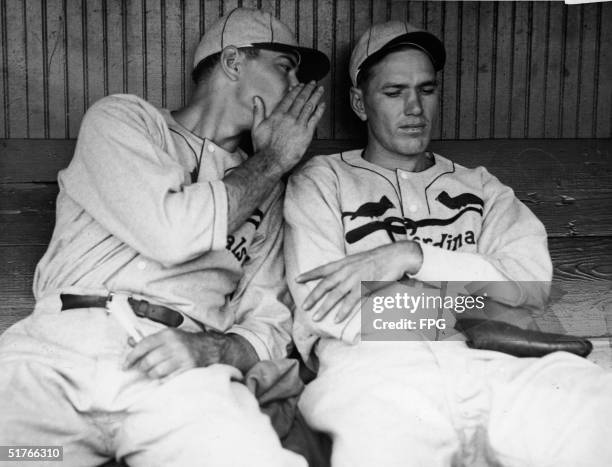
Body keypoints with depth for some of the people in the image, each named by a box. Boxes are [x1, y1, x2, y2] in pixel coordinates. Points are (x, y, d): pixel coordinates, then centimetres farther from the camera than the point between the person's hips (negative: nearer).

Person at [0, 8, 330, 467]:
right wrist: (274, 158, 6)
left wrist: (209, 348, -9)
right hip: (61, 340, -1)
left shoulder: (267, 193, 23)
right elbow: (171, 233, -6)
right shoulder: (121, 117, 12)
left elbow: (270, 323, 15)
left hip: (180, 362, 2)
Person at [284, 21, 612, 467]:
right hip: (375, 366, -3)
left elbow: (533, 278, 7)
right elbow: (323, 312, 1)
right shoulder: (322, 182, 17)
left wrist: (411, 255, -5)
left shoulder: (479, 187, 26)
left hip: (496, 365, 3)